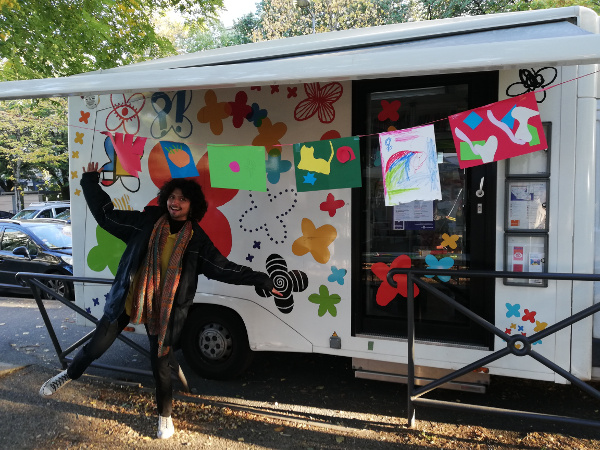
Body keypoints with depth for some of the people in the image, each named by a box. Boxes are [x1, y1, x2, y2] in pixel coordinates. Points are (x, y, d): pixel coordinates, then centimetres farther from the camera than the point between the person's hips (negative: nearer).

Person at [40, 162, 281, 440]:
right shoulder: (147, 222, -5)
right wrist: (90, 182, 1)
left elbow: (226, 269, -5)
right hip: (128, 299, 1)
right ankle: (69, 374, 46)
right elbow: (106, 214, 3)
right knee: (96, 346, 12)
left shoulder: (197, 240, -7)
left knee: (160, 364, 9)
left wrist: (262, 281, -9)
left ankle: (165, 415, 33)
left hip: (164, 310, -1)